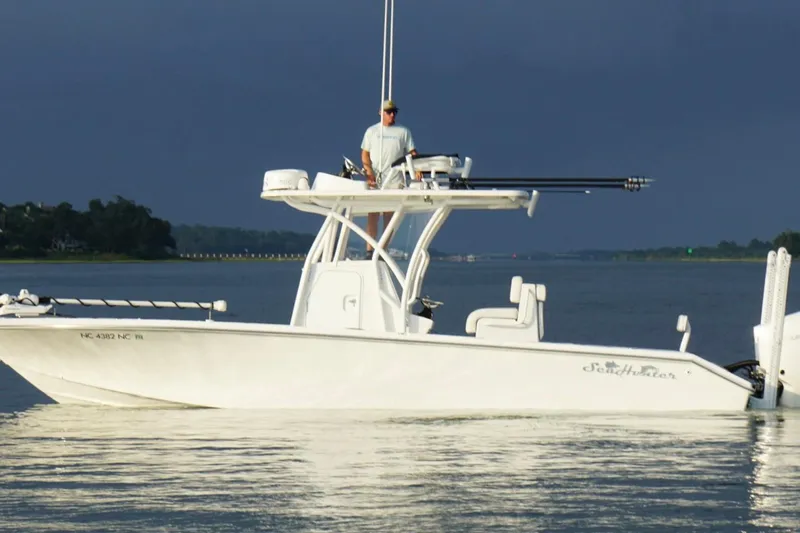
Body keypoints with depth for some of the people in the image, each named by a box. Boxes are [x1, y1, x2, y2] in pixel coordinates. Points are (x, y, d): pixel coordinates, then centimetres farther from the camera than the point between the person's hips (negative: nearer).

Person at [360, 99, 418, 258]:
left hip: (395, 179, 1)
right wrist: (369, 172, -7)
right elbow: (365, 154, 8)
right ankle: (369, 250, -10)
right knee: (373, 215, -7)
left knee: (390, 215, -2)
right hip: (375, 179, -1)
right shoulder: (372, 131, 11)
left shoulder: (403, 132, 10)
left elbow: (412, 152, 6)